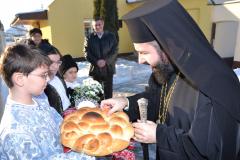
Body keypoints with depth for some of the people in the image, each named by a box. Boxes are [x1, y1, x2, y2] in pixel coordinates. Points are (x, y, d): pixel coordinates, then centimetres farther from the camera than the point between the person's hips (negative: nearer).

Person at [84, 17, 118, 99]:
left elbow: (114, 51, -3)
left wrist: (105, 61, -15)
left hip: (108, 68, 0)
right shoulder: (89, 38, 3)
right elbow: (87, 53, -2)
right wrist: (96, 62, -16)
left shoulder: (111, 36, 3)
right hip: (95, 68, 0)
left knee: (108, 91, 8)